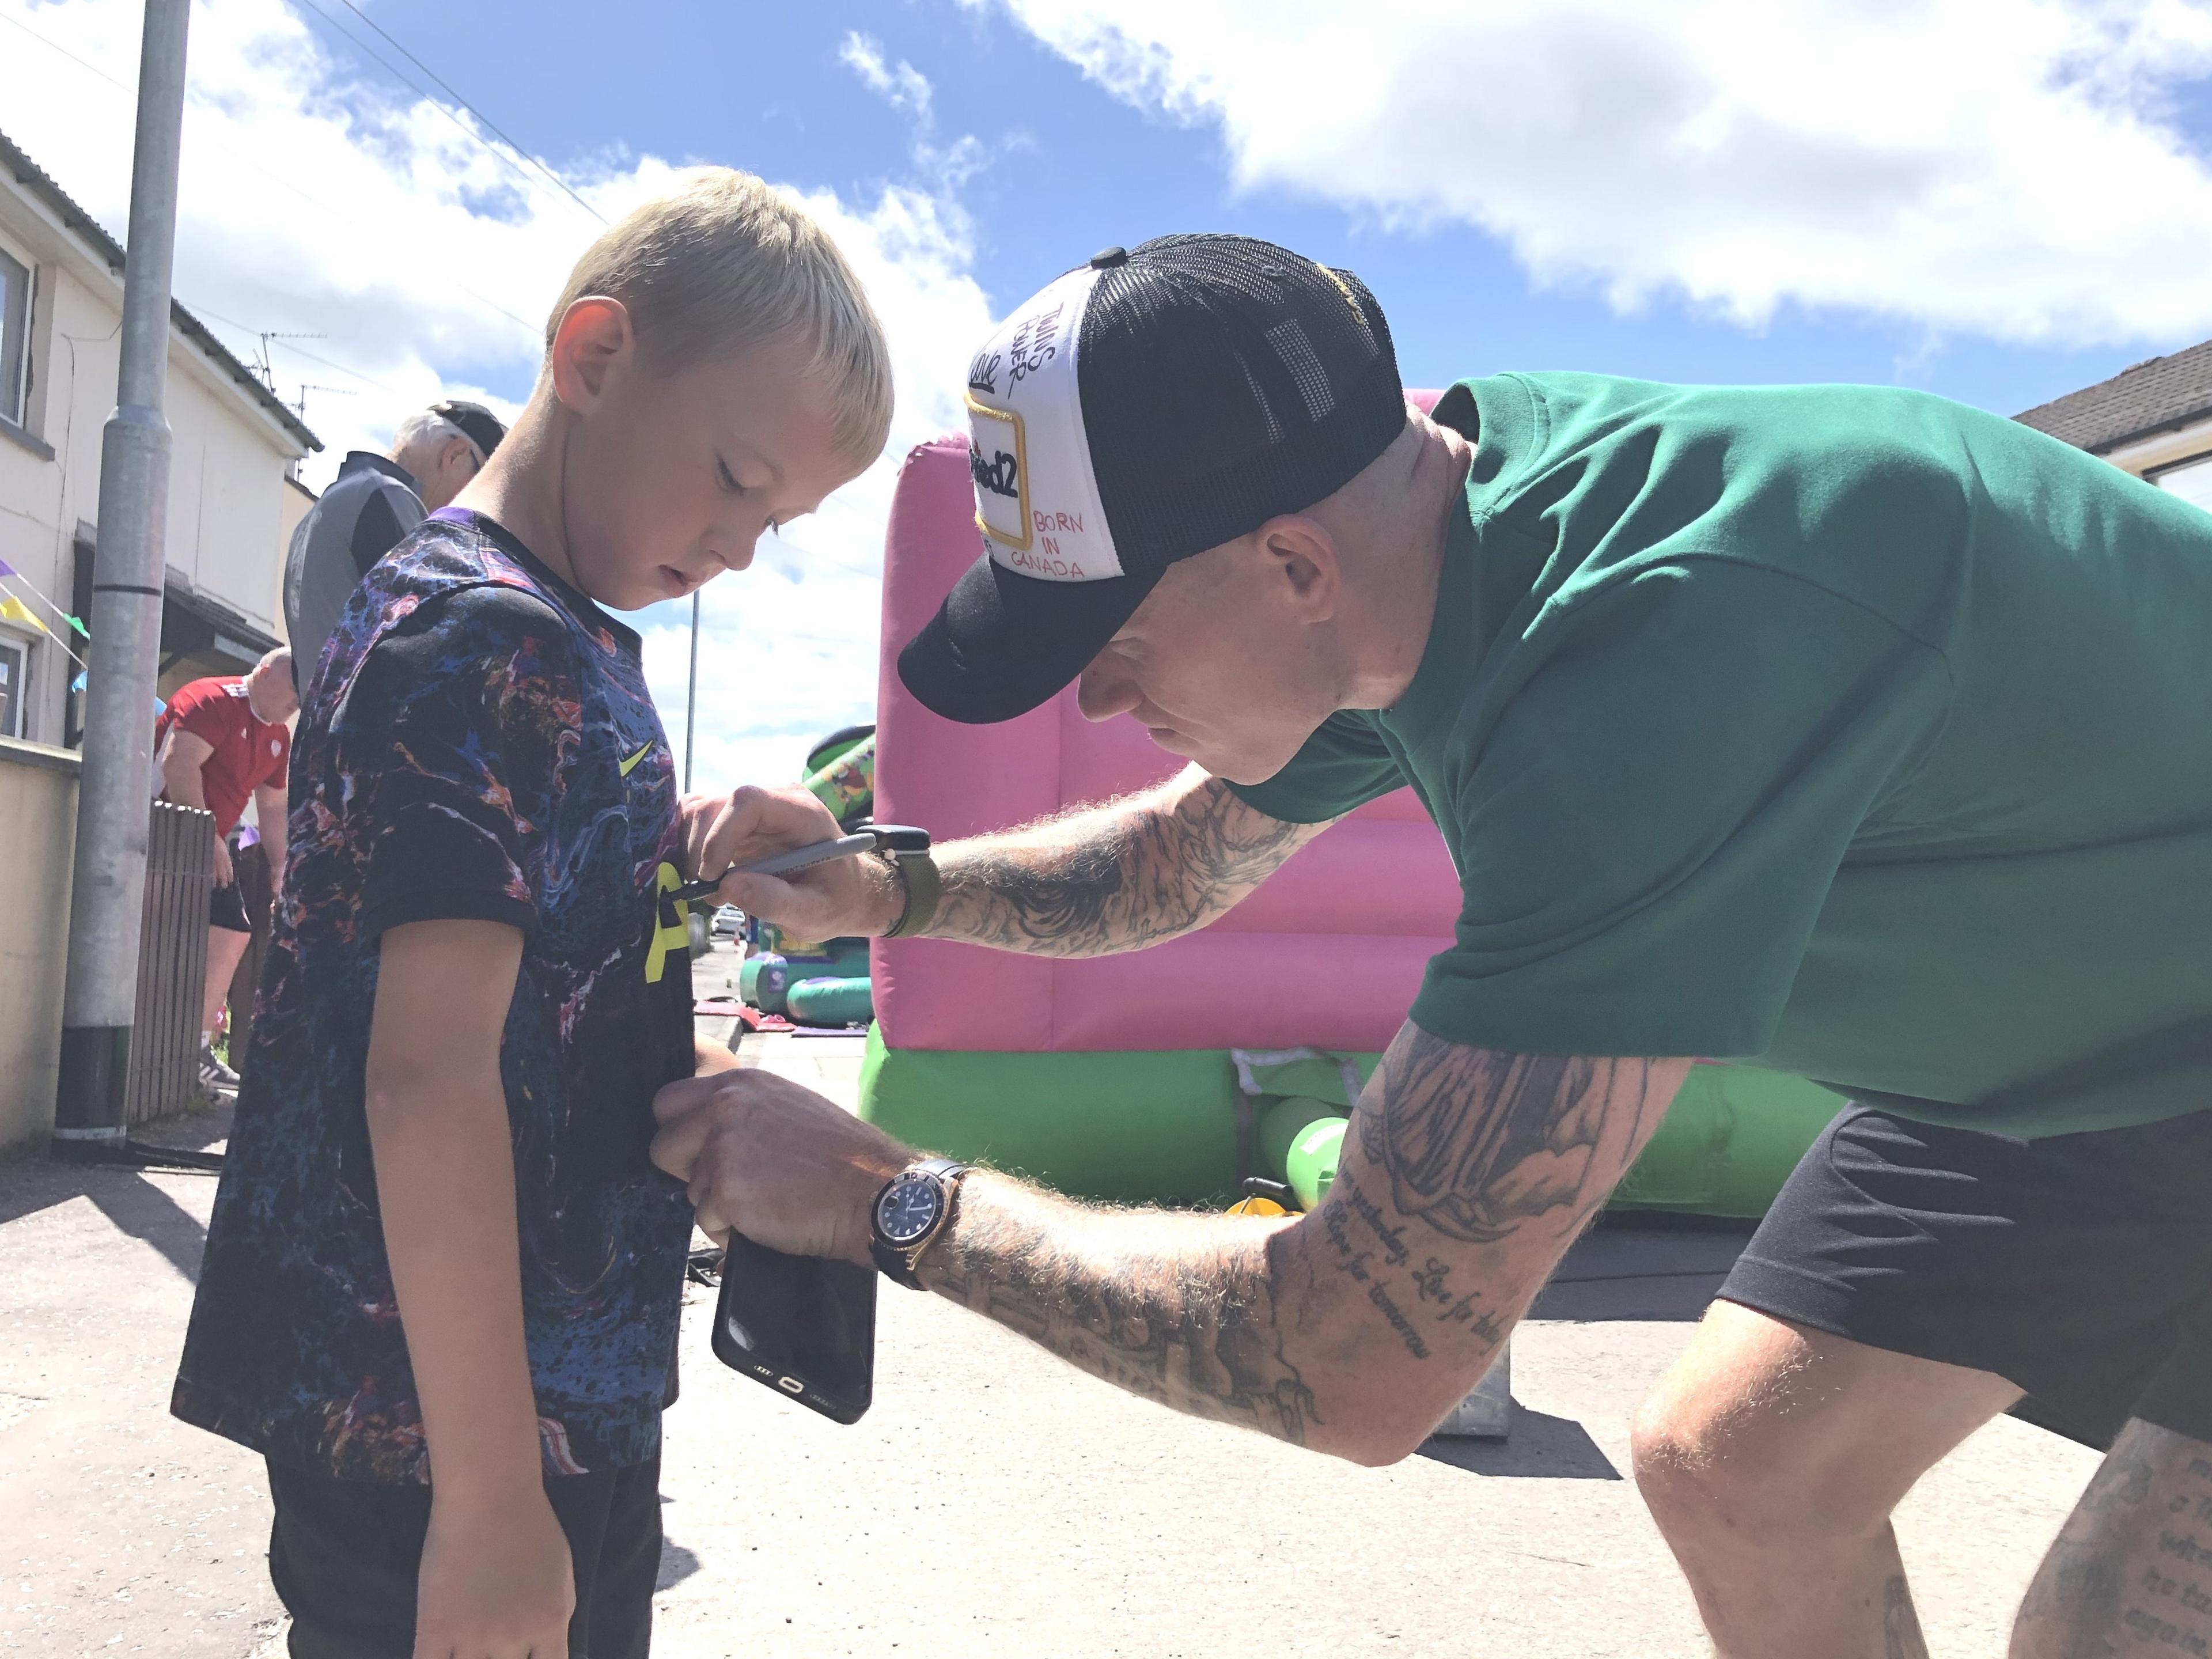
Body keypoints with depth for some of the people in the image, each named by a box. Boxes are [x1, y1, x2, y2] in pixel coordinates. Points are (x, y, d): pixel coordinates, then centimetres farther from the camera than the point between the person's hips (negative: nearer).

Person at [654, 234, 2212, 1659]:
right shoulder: (1393, 566, -13)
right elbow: (1174, 856, 6)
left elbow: (1361, 1360, -38)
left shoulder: (1659, 644, -42)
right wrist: (881, 888, -10)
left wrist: (883, 1196, -27)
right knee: (1735, 1464, 8)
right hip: (2052, 1049, 7)